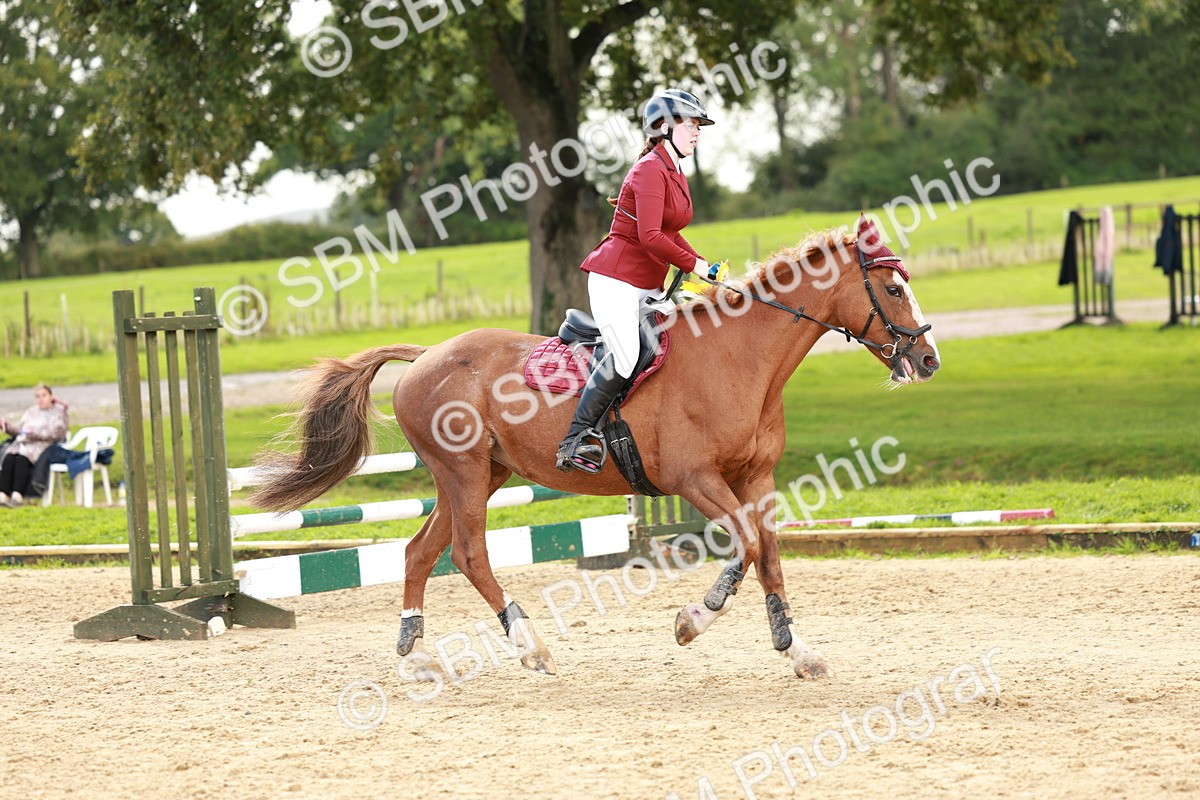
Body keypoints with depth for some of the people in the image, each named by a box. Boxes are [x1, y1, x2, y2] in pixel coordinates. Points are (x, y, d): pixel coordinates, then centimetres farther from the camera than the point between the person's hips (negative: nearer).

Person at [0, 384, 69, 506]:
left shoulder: (58, 412, 14)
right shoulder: (31, 412, 30)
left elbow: (56, 433, -1)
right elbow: (18, 430, 24)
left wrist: (34, 433, -13)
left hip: (42, 446, -5)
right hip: (23, 444, 5)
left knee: (22, 459, -37)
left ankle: (17, 496, -47)